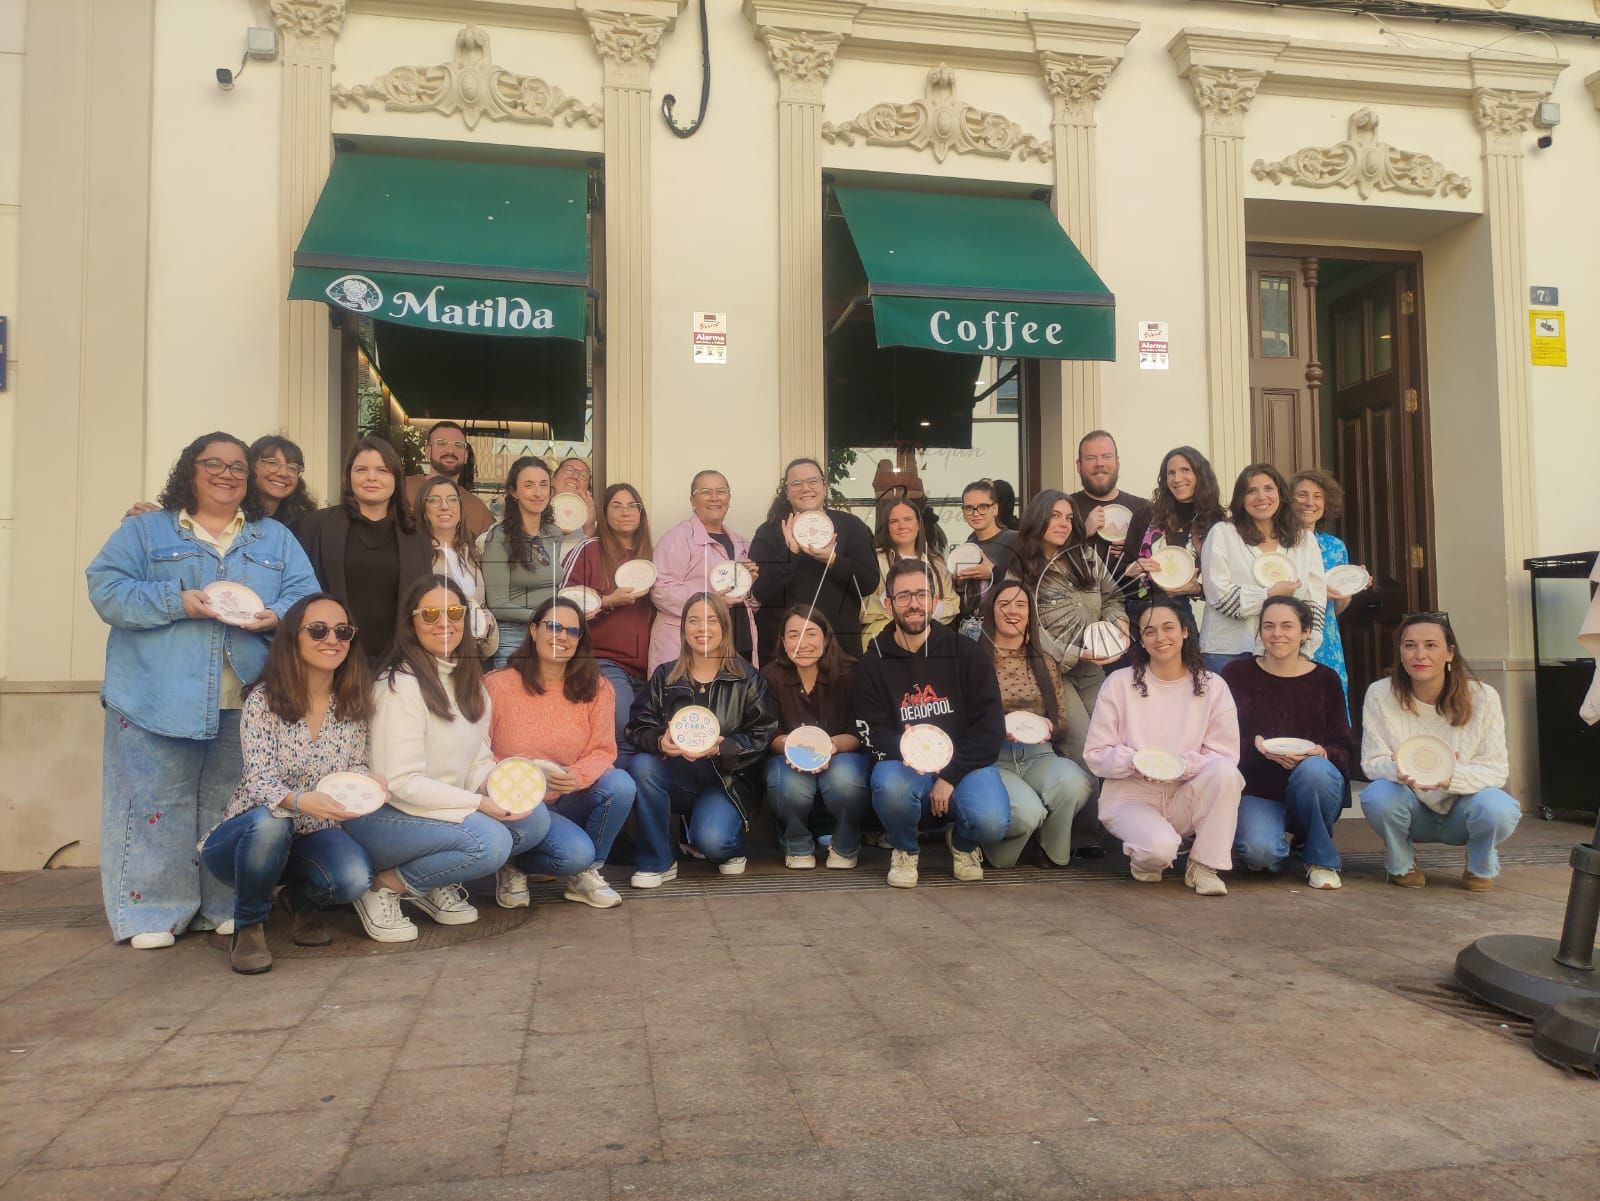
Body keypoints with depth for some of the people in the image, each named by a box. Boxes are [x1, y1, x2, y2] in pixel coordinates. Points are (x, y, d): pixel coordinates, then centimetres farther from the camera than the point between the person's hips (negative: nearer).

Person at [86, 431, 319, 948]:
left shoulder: (276, 539, 16)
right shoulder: (144, 531, 9)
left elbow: (306, 595, 8)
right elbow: (106, 587, -2)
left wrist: (277, 615, -14)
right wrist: (176, 602, -16)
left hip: (245, 703, 2)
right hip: (160, 699, -2)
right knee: (156, 805, -2)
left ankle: (227, 907, 18)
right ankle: (150, 912, 9)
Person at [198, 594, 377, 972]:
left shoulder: (353, 703, -2)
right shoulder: (263, 699, -15)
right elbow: (259, 780, -23)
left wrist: (366, 782, -21)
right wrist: (300, 801, -45)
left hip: (314, 835, 3)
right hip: (250, 834, -2)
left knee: (353, 878, -29)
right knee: (268, 820, -38)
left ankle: (303, 899, 11)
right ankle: (249, 924, -9)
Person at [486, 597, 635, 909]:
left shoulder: (595, 688, 0)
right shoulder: (498, 685, -8)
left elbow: (603, 750, -4)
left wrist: (577, 776, -26)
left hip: (571, 799, 4)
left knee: (620, 784, -26)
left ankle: (585, 874, -2)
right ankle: (514, 867, 7)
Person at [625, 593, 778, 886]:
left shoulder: (748, 679, 3)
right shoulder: (664, 676, 8)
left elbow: (761, 735, -5)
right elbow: (637, 727, 0)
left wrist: (719, 748, -23)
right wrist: (660, 741, -24)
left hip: (725, 779, -2)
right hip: (675, 777, 3)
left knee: (711, 841, -30)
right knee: (640, 766, -30)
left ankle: (732, 845, 13)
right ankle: (657, 862, -15)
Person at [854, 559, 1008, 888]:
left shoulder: (964, 652, 0)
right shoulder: (873, 663, 2)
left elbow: (990, 727, -4)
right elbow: (873, 734, -3)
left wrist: (951, 777, -14)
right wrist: (905, 748, -27)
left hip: (963, 765, 0)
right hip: (904, 766, 0)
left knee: (991, 823, -30)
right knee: (889, 785, -36)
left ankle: (962, 843, 12)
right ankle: (904, 849, 1)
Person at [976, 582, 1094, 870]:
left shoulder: (1046, 663, 18)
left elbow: (1062, 724, 18)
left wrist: (1049, 727, -5)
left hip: (1039, 756, 4)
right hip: (993, 759, -4)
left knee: (1074, 783, -31)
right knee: (1027, 811, -33)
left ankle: (1053, 854, -2)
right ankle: (991, 846, 2)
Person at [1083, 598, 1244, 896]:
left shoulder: (1212, 686, 3)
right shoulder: (1120, 683, -1)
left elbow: (1225, 754, -4)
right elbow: (1095, 754, -3)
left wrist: (1182, 765, -22)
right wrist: (1135, 762, -22)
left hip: (1187, 801, 2)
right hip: (1131, 797, -2)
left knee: (1225, 771, -29)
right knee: (1161, 846, -33)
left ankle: (1204, 865, -13)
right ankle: (1144, 859, 6)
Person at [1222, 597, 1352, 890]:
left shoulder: (1325, 680, 5)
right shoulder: (1236, 674, 2)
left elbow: (1343, 751, 0)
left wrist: (1319, 752, -22)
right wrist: (1256, 746, -22)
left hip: (1314, 790, 2)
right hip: (1256, 792, -2)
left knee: (1314, 769, -34)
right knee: (1259, 850, -32)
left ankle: (1321, 859, -8)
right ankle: (1283, 842, 9)